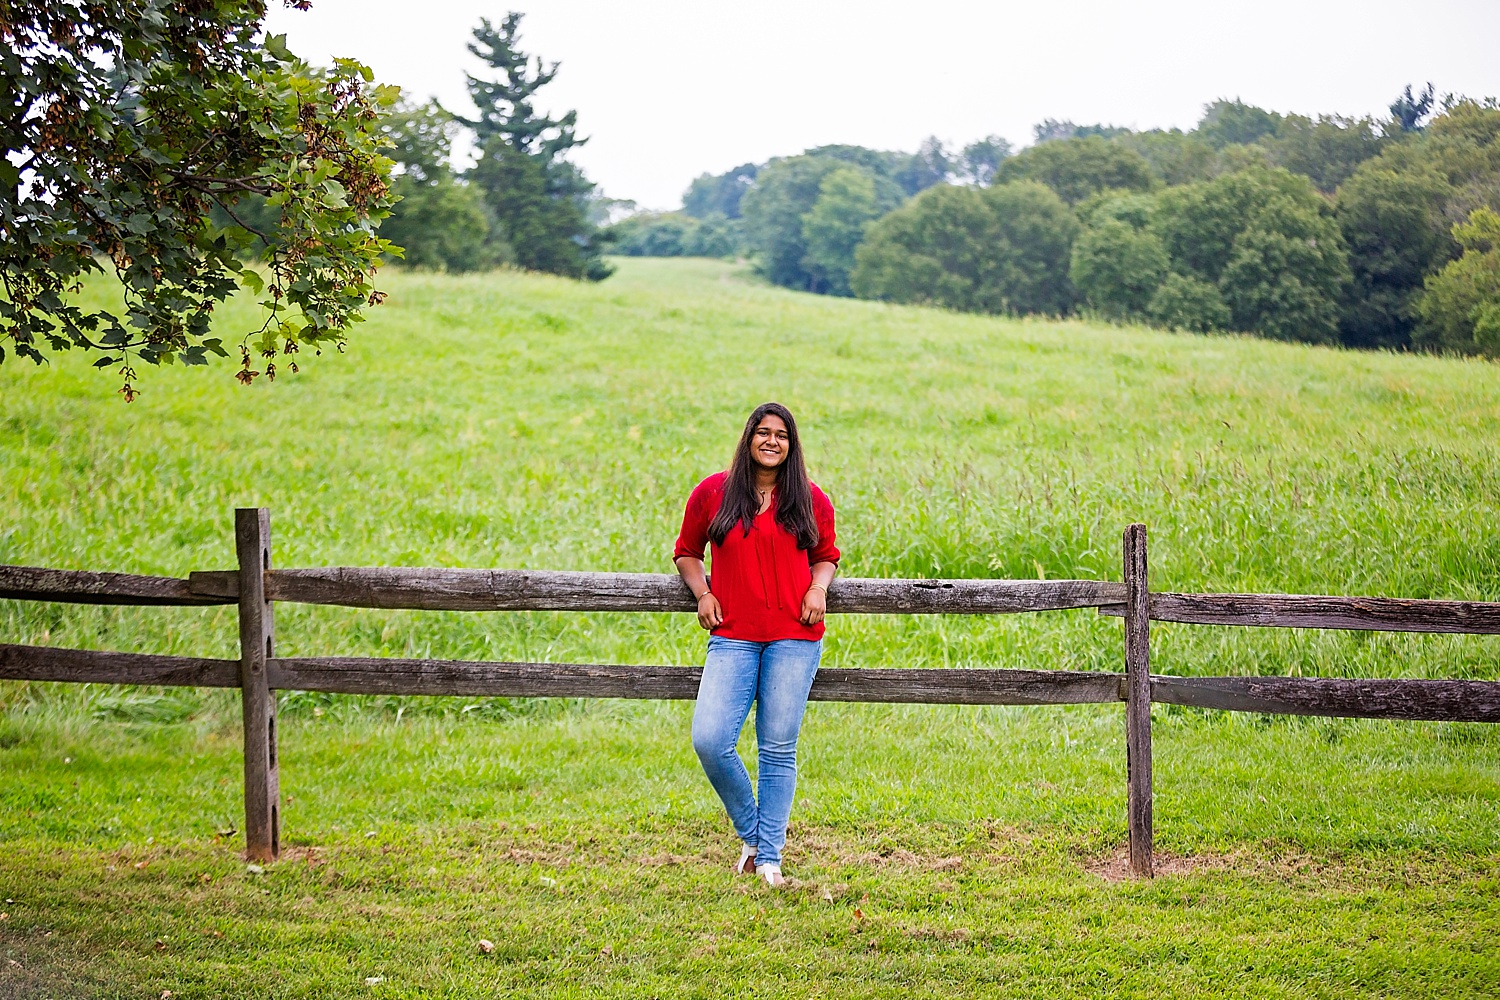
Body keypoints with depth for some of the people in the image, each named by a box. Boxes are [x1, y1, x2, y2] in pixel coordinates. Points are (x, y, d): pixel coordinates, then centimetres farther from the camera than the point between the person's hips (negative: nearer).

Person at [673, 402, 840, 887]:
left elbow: (826, 555, 21)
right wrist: (702, 593, 0)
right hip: (734, 637, 0)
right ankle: (751, 834, 8)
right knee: (709, 740, -15)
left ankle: (770, 857, 11)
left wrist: (819, 588, 0)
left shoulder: (811, 501, 7)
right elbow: (686, 551, 18)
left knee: (778, 751, 0)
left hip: (794, 638, 0)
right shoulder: (712, 493, 5)